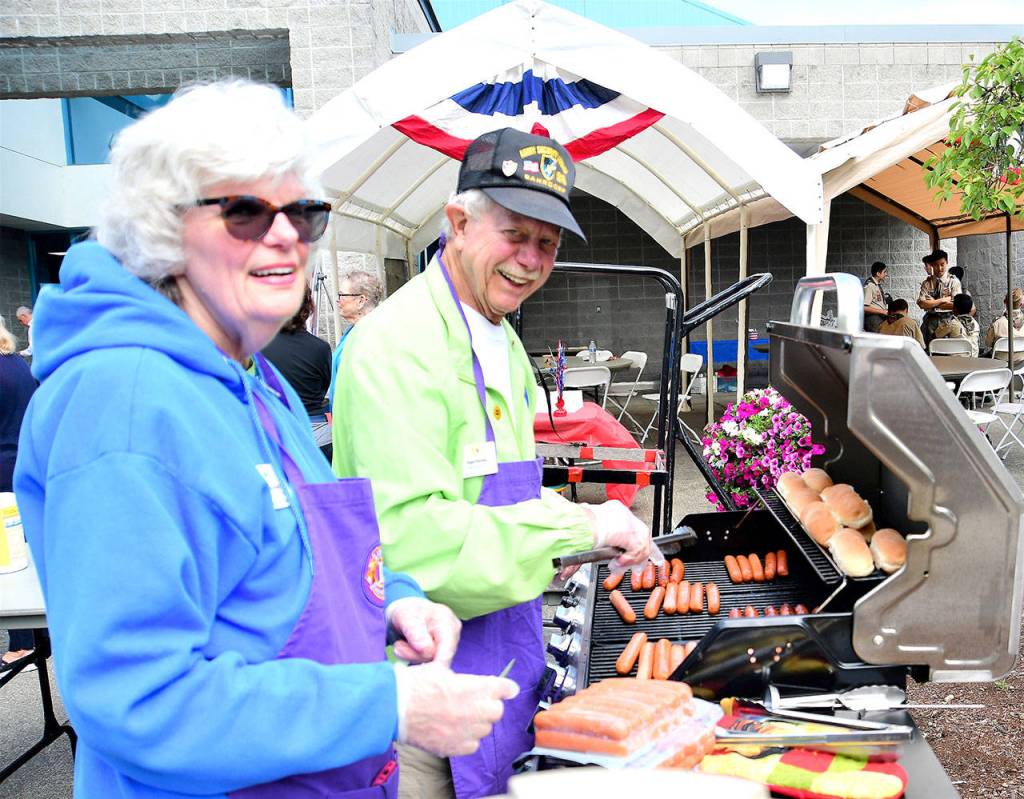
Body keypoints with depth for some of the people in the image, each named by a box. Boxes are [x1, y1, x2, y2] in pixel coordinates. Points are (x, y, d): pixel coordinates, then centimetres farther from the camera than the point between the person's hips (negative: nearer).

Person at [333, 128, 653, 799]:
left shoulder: (502, 341, 10)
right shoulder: (400, 343, -22)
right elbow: (413, 537, -30)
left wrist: (574, 522, 2)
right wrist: (579, 527, -26)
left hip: (500, 663, 9)